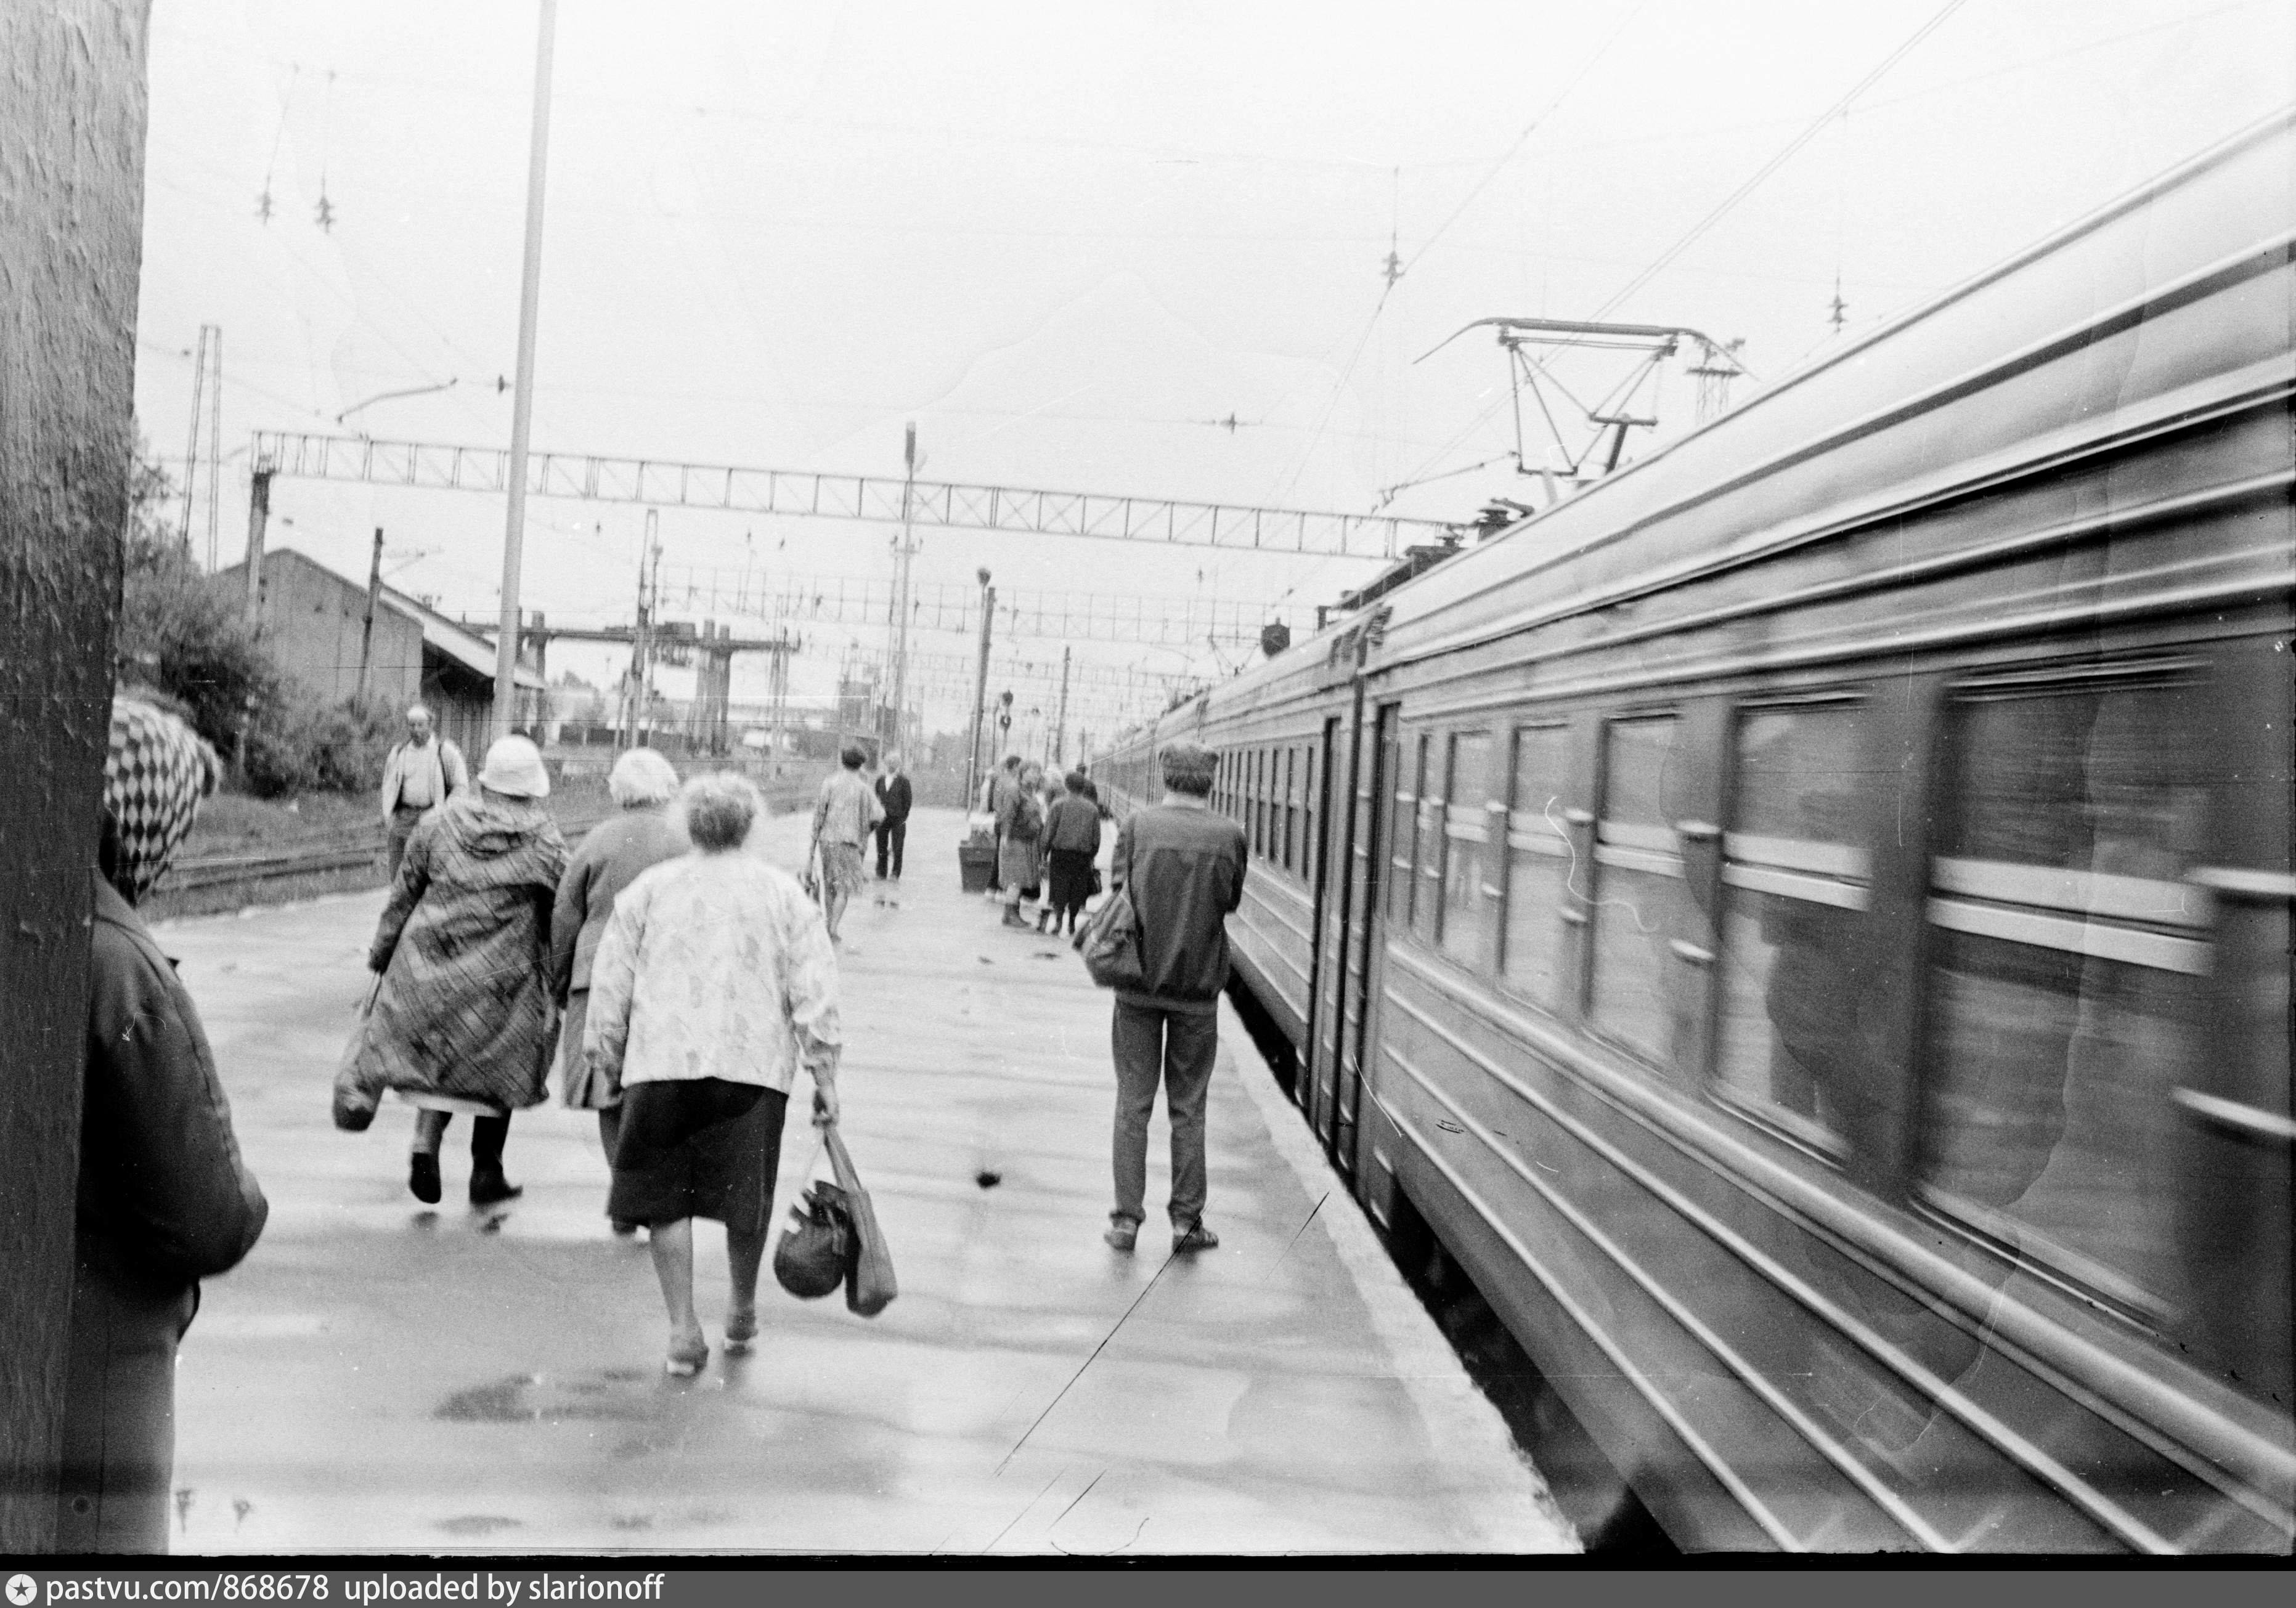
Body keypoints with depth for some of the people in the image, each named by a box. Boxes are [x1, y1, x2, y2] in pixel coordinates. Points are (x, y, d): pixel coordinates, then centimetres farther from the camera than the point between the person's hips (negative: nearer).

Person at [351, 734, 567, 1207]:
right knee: (497, 1071, 13)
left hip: (430, 968, 2)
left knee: (436, 1063, 16)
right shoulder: (544, 842, -6)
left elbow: (403, 897, 7)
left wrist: (380, 957, 17)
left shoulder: (437, 825, 2)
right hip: (502, 978, -2)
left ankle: (425, 1147, -6)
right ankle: (486, 1174, 20)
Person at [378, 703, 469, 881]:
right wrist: (386, 822, 12)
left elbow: (461, 786, 2)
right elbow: (388, 790, 17)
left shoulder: (445, 751, 0)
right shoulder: (398, 752, 11)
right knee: (398, 871, 3)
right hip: (403, 818, 3)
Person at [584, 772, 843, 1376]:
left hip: (662, 1061, 0)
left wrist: (604, 1054, 18)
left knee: (666, 1198, 8)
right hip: (753, 1062, 0)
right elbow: (815, 993, 2)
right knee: (746, 1194, 14)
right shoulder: (784, 891, 8)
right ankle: (743, 1313, 29)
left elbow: (611, 983, 9)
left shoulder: (649, 888, 9)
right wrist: (824, 1076, 4)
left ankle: (683, 1331, 8)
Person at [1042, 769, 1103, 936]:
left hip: (1061, 854, -2)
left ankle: (1057, 916, -14)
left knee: (1059, 888, 1)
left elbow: (1049, 833, -6)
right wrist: (1091, 858, 14)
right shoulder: (1092, 809, 4)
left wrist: (1044, 854, 0)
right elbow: (1096, 839, 6)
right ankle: (1071, 922, 17)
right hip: (1083, 856, 2)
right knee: (1078, 891, 10)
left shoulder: (1059, 805, -4)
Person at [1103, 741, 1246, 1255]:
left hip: (1139, 981, 0)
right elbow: (1231, 904, 3)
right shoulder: (1229, 836, -6)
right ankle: (1187, 1221, 15)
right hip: (1199, 985, 0)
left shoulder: (1137, 824, -7)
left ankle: (1127, 1218, 10)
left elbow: (1117, 891, -2)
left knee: (1133, 1103, 9)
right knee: (1188, 1108, 11)